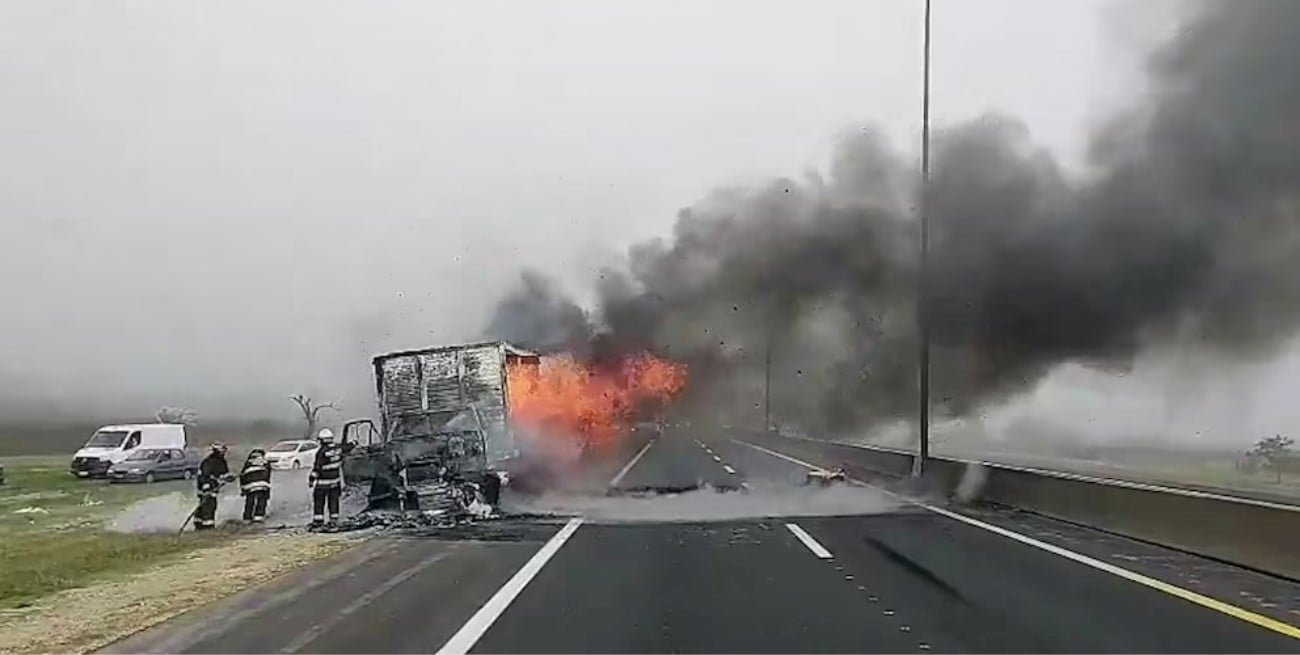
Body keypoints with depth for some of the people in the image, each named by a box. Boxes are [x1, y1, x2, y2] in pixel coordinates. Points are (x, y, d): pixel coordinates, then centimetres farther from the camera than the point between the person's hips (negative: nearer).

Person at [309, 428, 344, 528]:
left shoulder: (322, 452, -22)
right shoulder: (338, 449, -2)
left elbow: (317, 467, -18)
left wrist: (311, 479, -7)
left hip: (323, 482, -6)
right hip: (335, 480, 6)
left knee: (318, 501, 8)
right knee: (333, 500, 13)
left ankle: (318, 520, 11)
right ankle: (334, 520, 16)